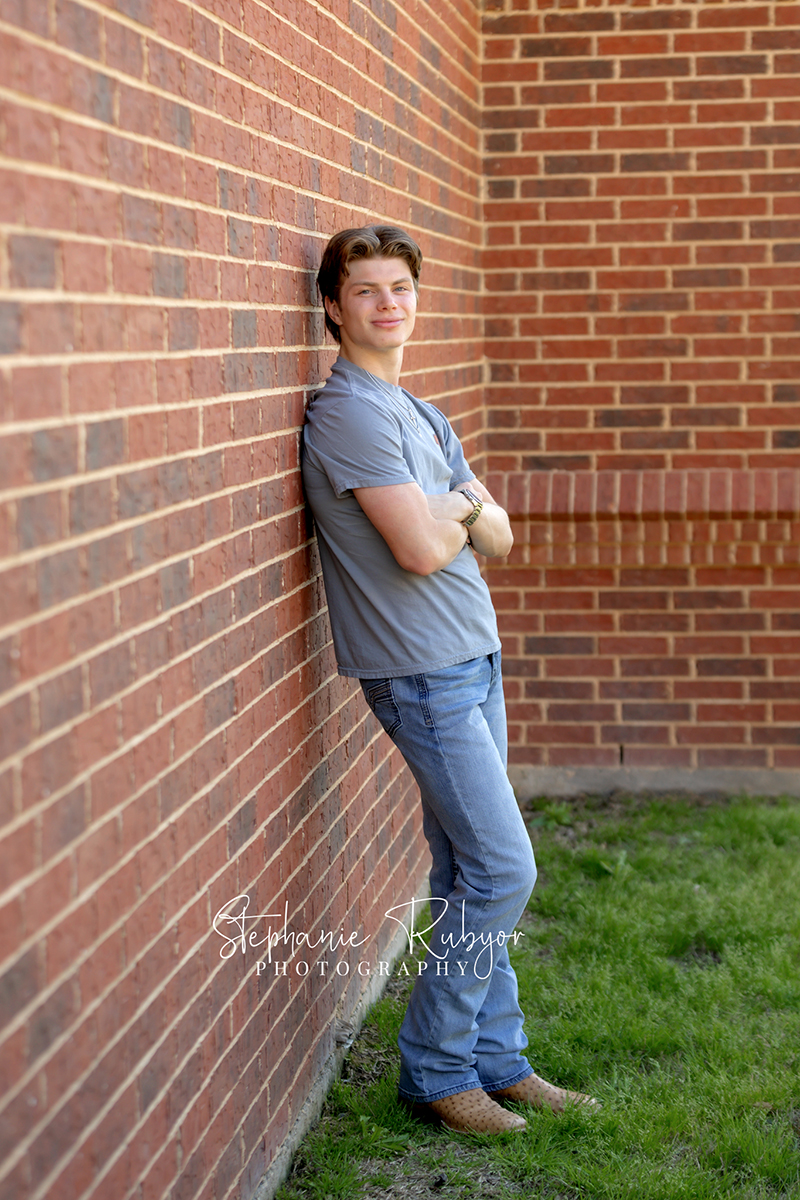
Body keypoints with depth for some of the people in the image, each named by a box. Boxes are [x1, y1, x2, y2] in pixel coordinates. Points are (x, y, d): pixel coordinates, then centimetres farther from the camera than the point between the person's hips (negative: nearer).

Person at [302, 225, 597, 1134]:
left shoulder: (420, 415, 16)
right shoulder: (350, 411, -13)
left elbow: (498, 538, 12)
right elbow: (422, 549, -22)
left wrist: (454, 511, -10)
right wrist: (463, 500, -1)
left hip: (472, 658, 8)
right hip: (421, 670, -8)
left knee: (468, 871, 11)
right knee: (502, 870, -7)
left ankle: (496, 1060, 19)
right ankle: (433, 1072, 5)